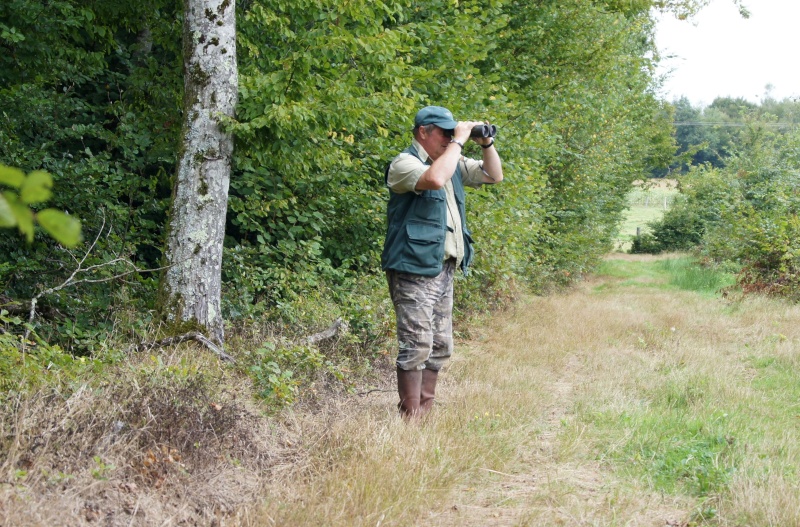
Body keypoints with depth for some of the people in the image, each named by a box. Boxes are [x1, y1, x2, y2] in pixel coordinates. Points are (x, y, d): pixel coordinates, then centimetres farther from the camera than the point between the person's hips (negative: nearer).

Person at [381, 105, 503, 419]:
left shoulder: (452, 163, 18)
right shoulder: (405, 163, -9)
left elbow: (494, 175, 24)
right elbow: (435, 179, -30)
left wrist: (486, 144, 8)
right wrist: (458, 142, -19)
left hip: (444, 270, 9)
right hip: (414, 270, -9)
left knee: (440, 347, 12)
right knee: (416, 346, -11)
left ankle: (426, 412, 19)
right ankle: (410, 418, -7)